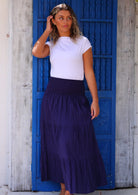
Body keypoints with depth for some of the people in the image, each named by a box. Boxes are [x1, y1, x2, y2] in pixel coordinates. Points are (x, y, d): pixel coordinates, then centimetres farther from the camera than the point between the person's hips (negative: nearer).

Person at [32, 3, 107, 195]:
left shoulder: (82, 42, 0)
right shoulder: (51, 43, 10)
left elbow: (89, 72, -2)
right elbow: (36, 52, -12)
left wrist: (95, 100, -6)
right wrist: (47, 30, -1)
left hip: (75, 98, -3)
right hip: (53, 96, 3)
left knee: (73, 143, -1)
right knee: (57, 143, 7)